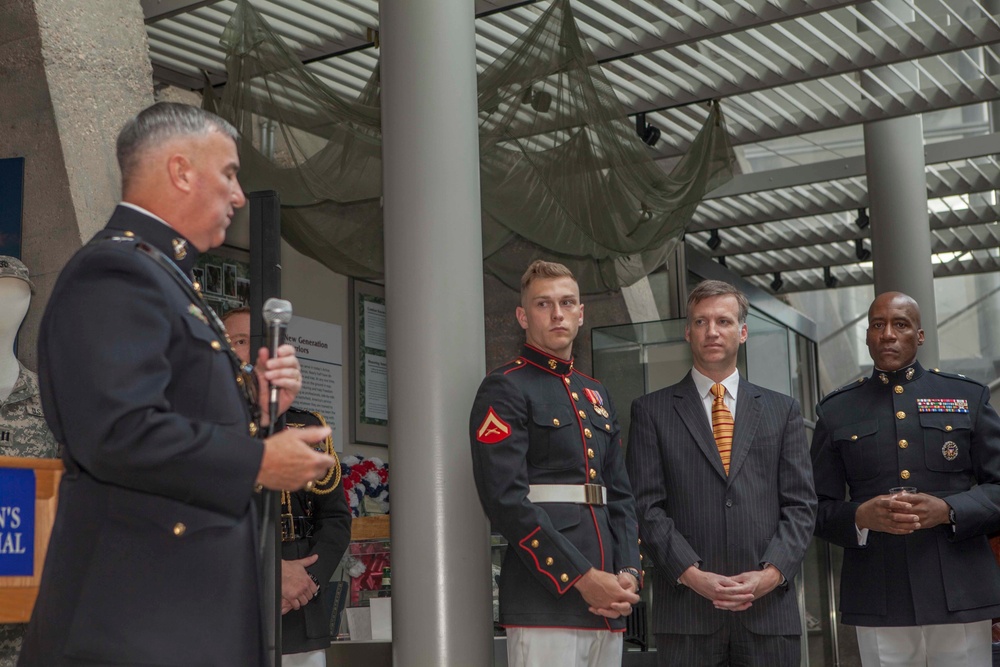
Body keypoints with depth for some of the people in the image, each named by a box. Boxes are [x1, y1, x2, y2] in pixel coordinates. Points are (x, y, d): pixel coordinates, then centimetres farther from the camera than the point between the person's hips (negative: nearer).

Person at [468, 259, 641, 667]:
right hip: (546, 599, -7)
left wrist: (629, 572, 1)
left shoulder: (596, 396, 19)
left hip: (607, 601, 7)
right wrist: (583, 579, -16)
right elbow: (507, 500, -14)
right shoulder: (505, 390, -4)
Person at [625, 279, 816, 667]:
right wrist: (692, 574, -11)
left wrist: (771, 573, -7)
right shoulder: (651, 411, 7)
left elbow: (801, 505, 7)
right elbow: (646, 506, 0)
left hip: (769, 610, 2)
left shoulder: (782, 410, 13)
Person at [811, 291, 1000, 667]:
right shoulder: (836, 411, 10)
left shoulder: (969, 397, 9)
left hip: (961, 596, 0)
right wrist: (860, 516, -12)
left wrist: (949, 510, -12)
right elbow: (818, 508, 8)